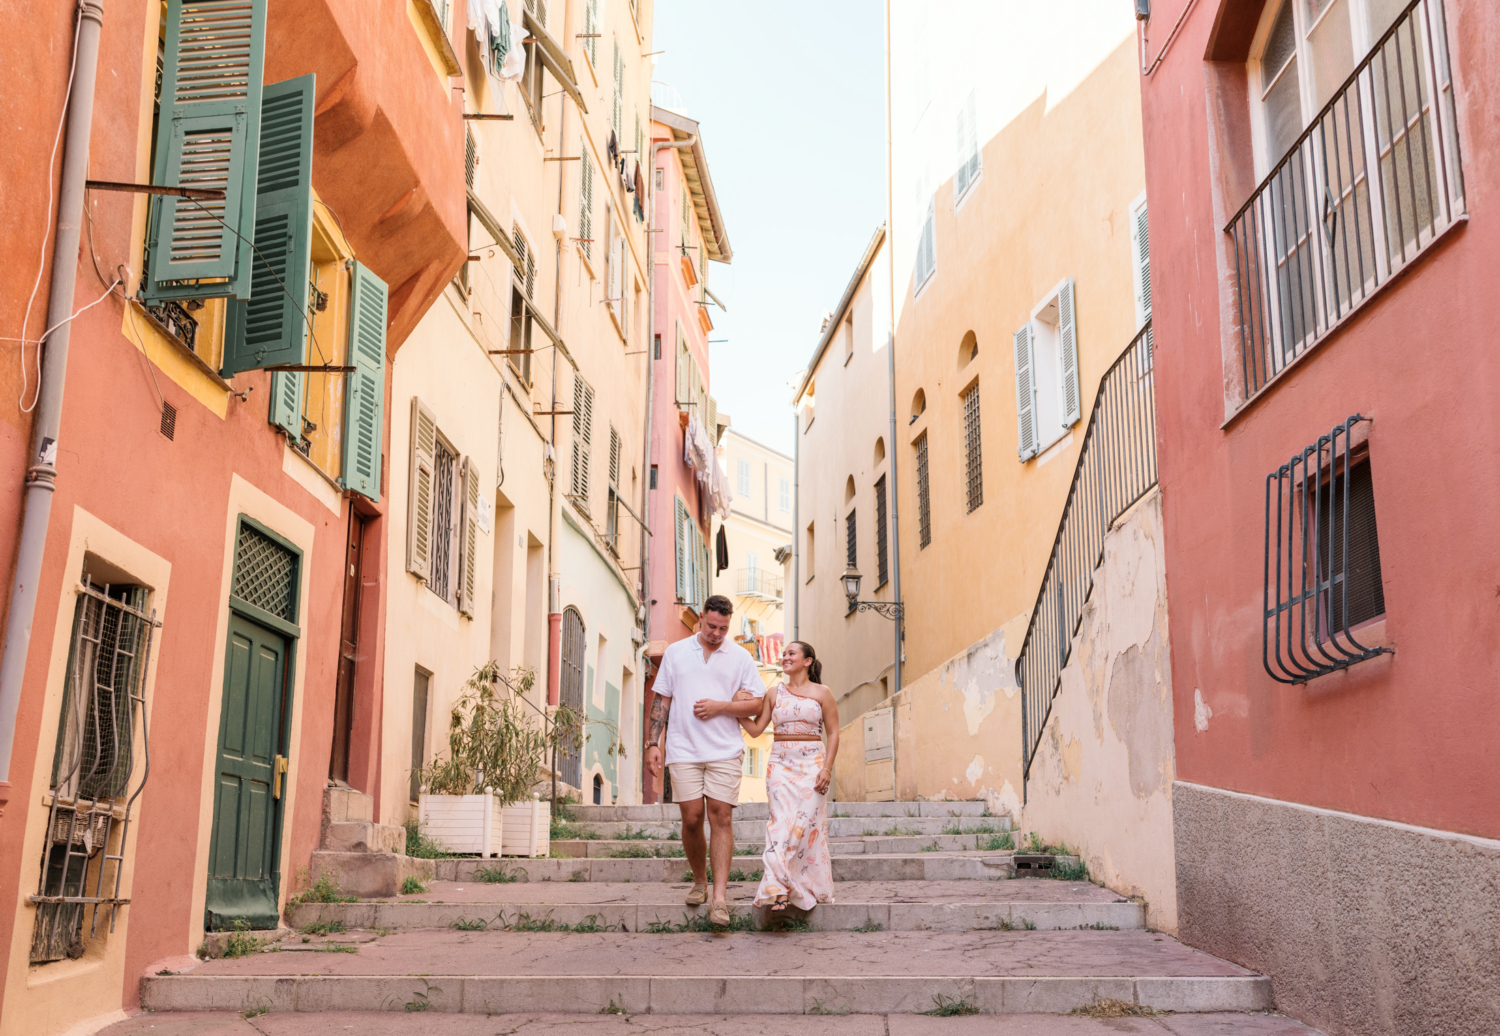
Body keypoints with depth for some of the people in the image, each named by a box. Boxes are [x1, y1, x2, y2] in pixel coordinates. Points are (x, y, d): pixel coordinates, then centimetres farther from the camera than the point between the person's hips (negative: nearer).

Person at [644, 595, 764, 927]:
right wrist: (653, 743, 3)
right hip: (683, 750, 1)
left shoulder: (740, 657, 8)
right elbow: (661, 700, 10)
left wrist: (720, 706, -8)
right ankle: (700, 882, 20)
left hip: (725, 750, -1)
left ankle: (720, 897, -8)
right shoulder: (676, 652, 10)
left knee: (721, 818, -7)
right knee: (691, 818, -2)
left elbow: (755, 704, 7)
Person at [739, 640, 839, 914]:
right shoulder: (774, 693, 11)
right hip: (781, 764, 2)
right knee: (782, 821, -11)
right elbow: (756, 729, 8)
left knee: (807, 824, -4)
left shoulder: (821, 693, 3)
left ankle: (812, 889, 7)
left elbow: (833, 733, 2)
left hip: (812, 764, -2)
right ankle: (779, 891, -18)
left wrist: (827, 768, -8)